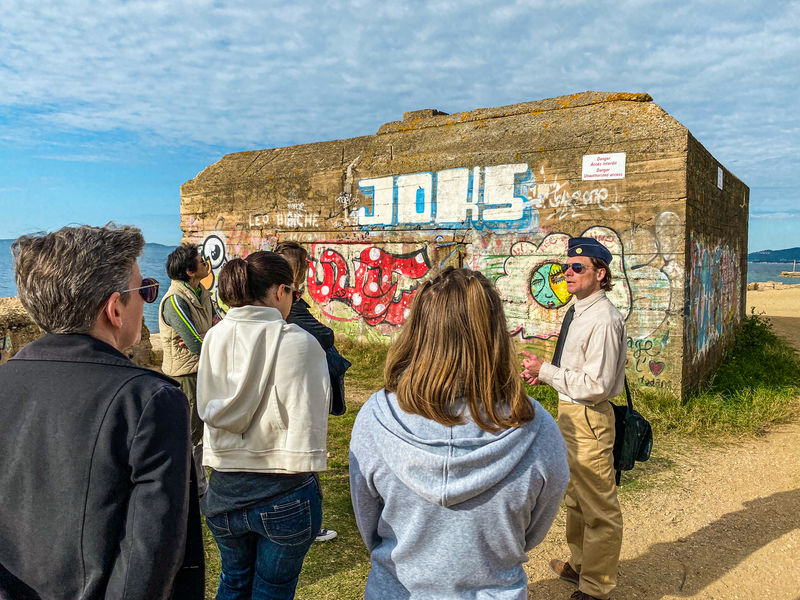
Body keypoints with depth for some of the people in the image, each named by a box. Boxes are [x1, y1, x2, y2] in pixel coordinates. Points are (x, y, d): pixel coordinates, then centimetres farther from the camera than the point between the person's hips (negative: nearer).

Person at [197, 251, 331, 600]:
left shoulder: (214, 338, -4)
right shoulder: (298, 343, -18)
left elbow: (207, 410, 5)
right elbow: (307, 427, -18)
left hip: (224, 489, 4)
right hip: (283, 494, -4)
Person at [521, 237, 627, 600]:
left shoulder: (603, 320, -23)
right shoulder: (578, 311, 7)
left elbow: (596, 385, -25)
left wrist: (546, 371, -20)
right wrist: (546, 373, 3)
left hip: (588, 419, -10)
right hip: (569, 413, 10)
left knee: (598, 508, 8)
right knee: (575, 498, 26)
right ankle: (579, 565, 47)